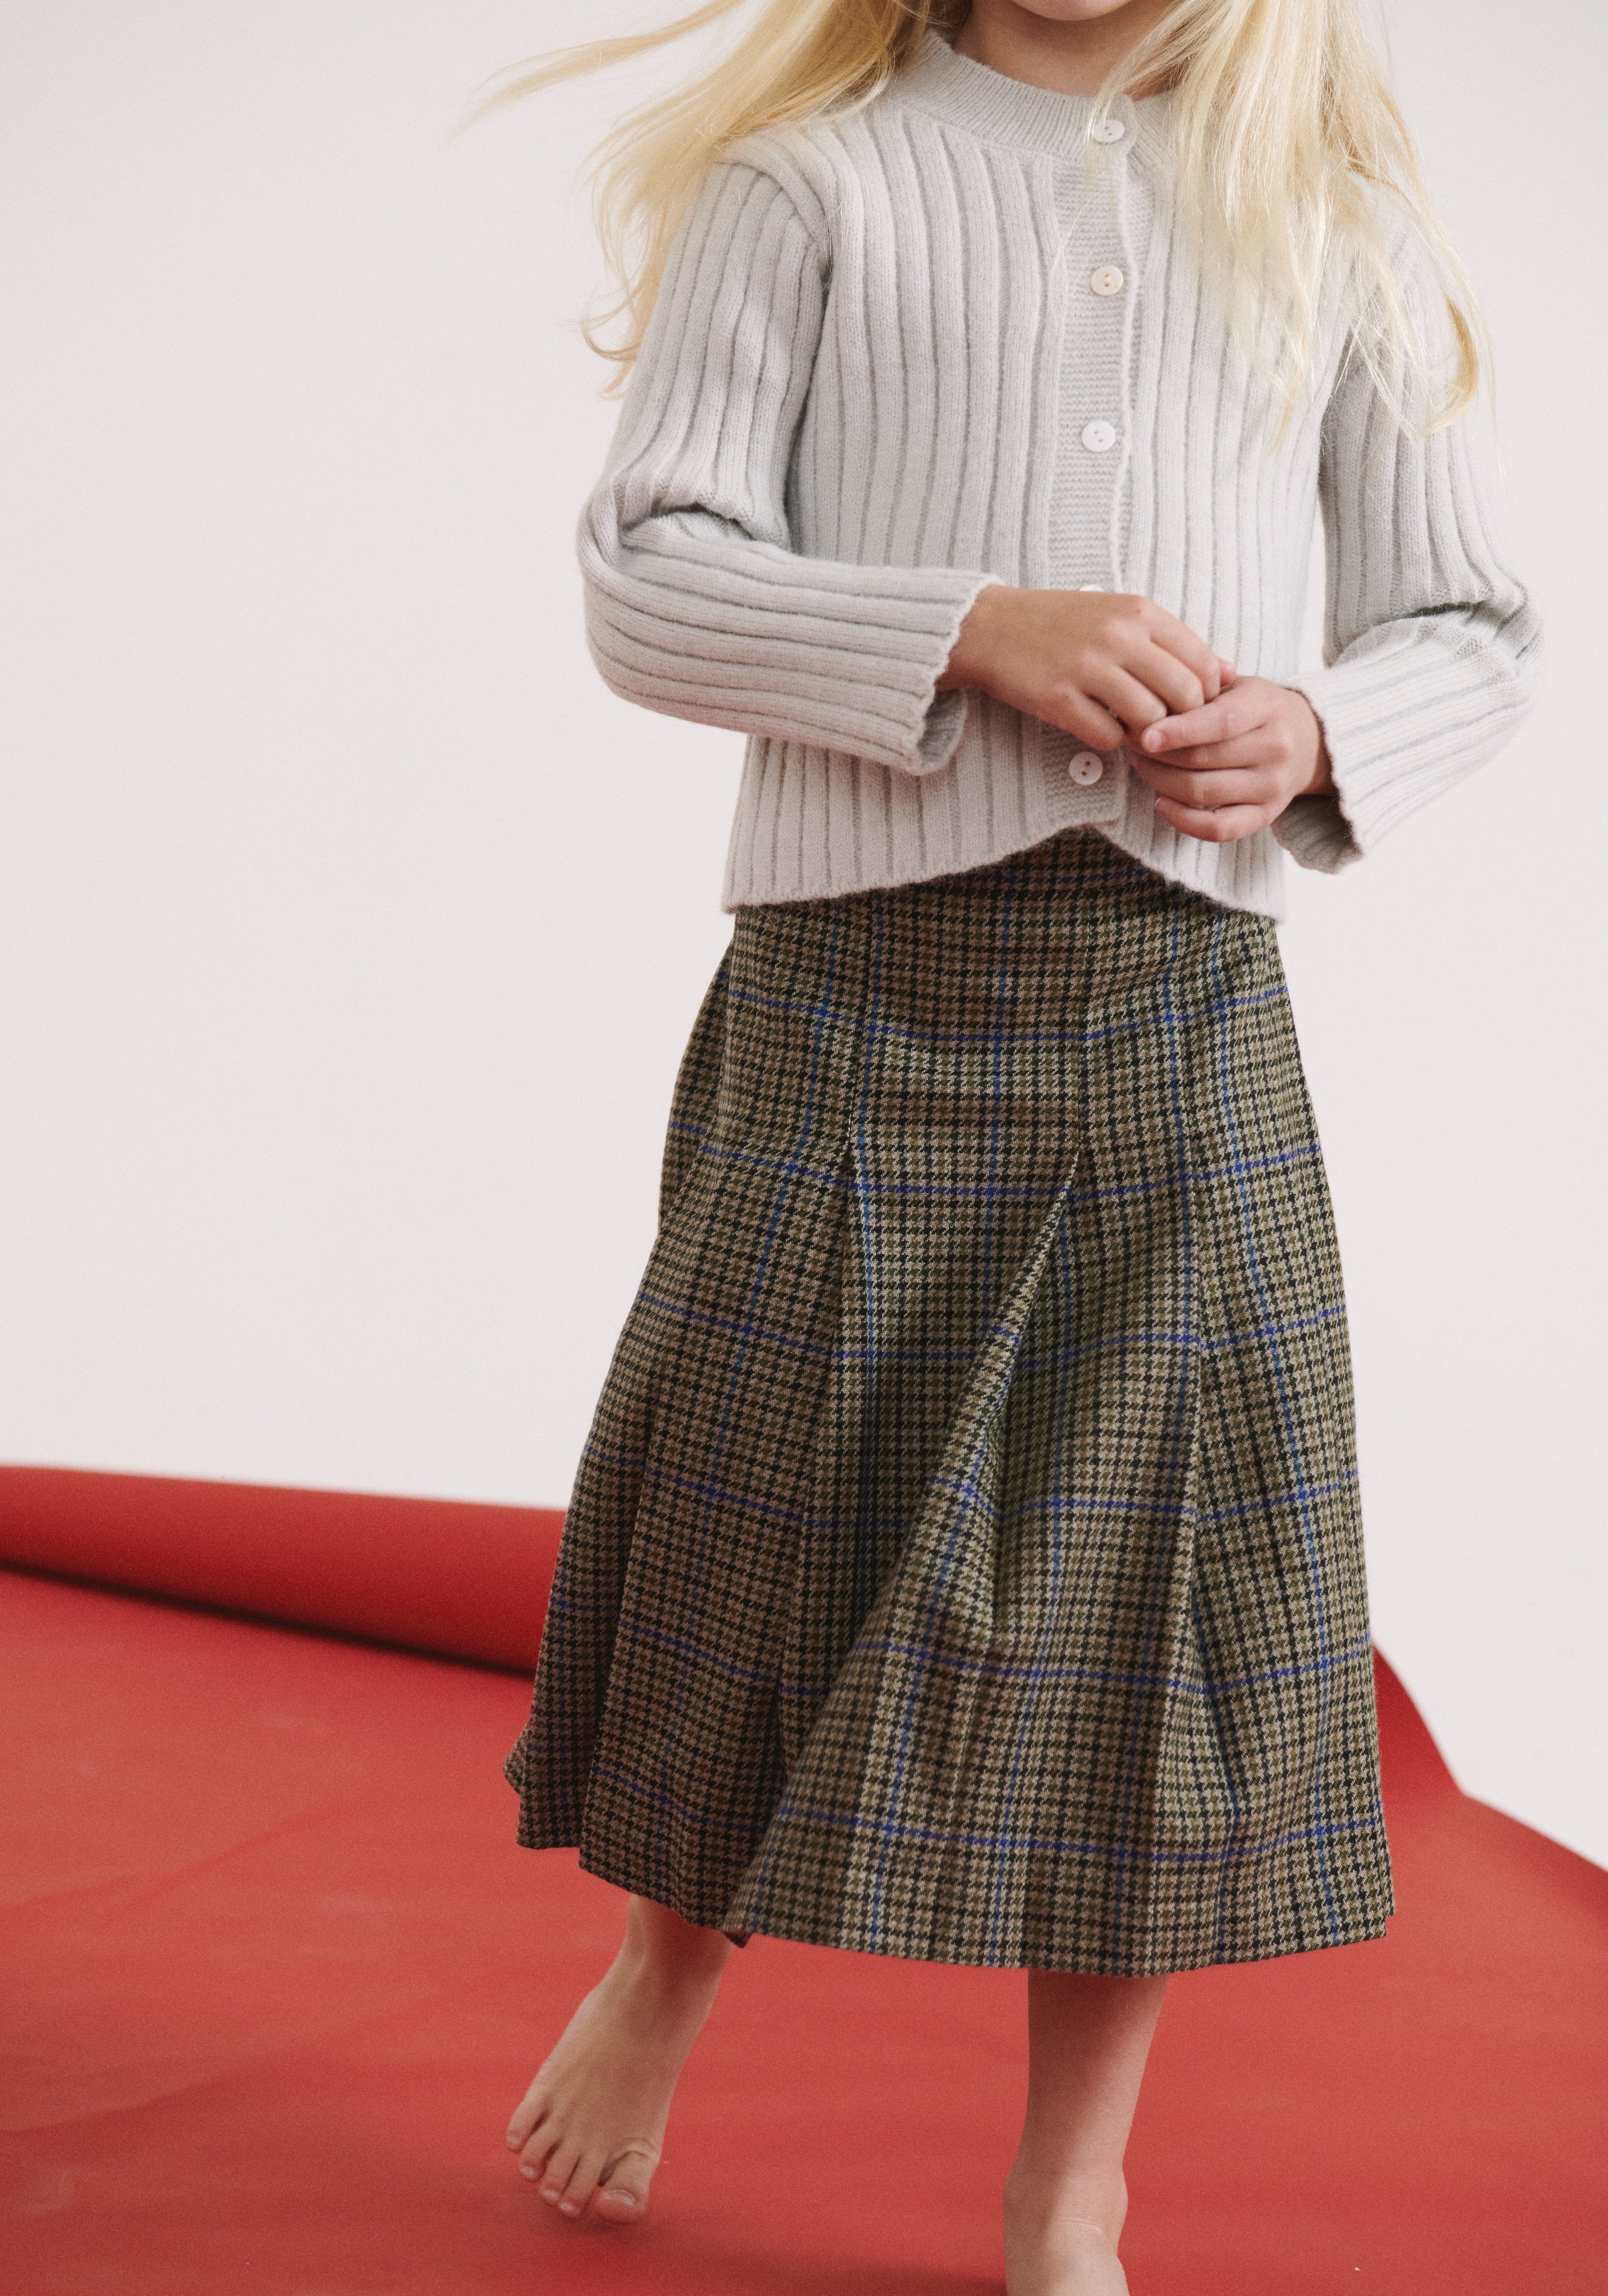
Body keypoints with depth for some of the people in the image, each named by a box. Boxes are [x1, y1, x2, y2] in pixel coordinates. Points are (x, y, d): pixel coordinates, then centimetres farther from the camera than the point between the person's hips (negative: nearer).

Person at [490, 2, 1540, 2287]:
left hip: (1183, 1003, 2)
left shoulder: (1338, 209, 12)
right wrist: (976, 632, -19)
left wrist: (1317, 729, -9)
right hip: (859, 982, -1)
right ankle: (668, 1969, 39)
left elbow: (1472, 621, 13)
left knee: (1151, 1579, 2)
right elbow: (644, 578, -3)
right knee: (778, 1530, 7)